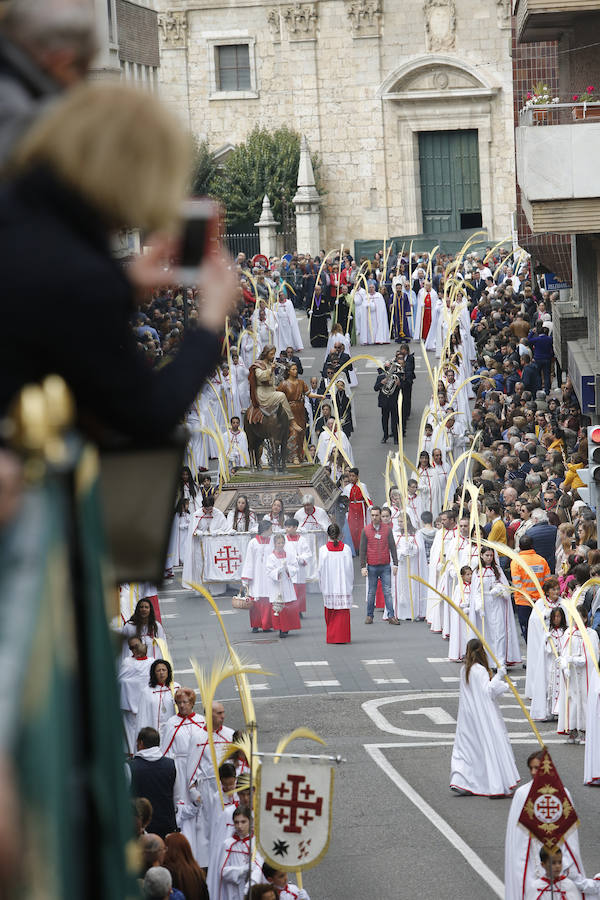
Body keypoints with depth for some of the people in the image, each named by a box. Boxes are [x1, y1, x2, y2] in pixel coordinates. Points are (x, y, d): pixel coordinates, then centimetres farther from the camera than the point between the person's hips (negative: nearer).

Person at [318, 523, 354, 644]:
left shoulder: (323, 550, -6)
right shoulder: (345, 548, -4)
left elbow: (321, 569, -3)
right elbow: (350, 567, -1)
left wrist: (321, 584, 8)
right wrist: (351, 582, 11)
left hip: (329, 586, 0)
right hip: (344, 585, 0)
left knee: (330, 611, 10)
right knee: (343, 611, 5)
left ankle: (331, 637, 12)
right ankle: (342, 637, 3)